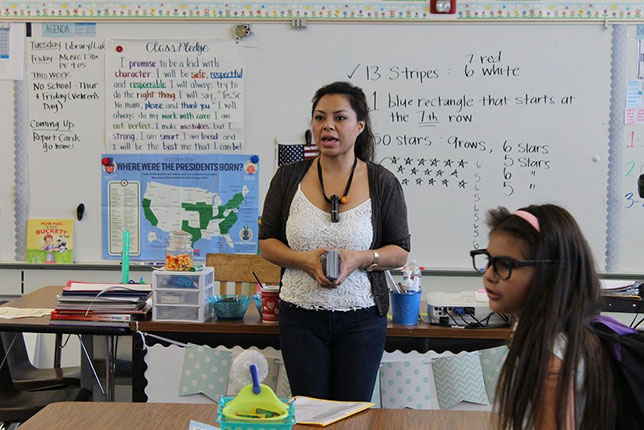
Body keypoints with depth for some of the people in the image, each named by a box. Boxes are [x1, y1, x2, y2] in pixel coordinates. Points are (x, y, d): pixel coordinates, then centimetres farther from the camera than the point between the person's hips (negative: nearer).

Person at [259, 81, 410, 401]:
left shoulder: (383, 183, -1)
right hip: (300, 317, 1)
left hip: (361, 318, -1)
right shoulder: (289, 177, 2)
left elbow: (400, 252, 1)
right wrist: (305, 260, -14)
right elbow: (266, 242, 4)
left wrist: (359, 259, -18)